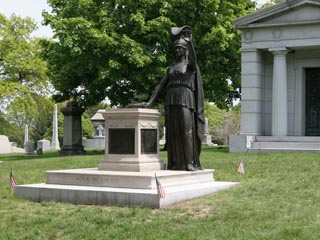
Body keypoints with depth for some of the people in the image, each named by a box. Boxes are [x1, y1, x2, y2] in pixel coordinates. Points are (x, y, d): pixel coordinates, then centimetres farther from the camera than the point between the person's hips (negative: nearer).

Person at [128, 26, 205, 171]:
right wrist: (148, 103, 4)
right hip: (171, 102, 5)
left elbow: (192, 56, -19)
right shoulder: (171, 68, 20)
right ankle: (175, 164, 5)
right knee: (173, 133, 2)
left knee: (187, 131, -11)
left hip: (185, 101, -5)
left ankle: (190, 163, -8)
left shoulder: (191, 64, 6)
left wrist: (189, 40, -30)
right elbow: (161, 86, 14)